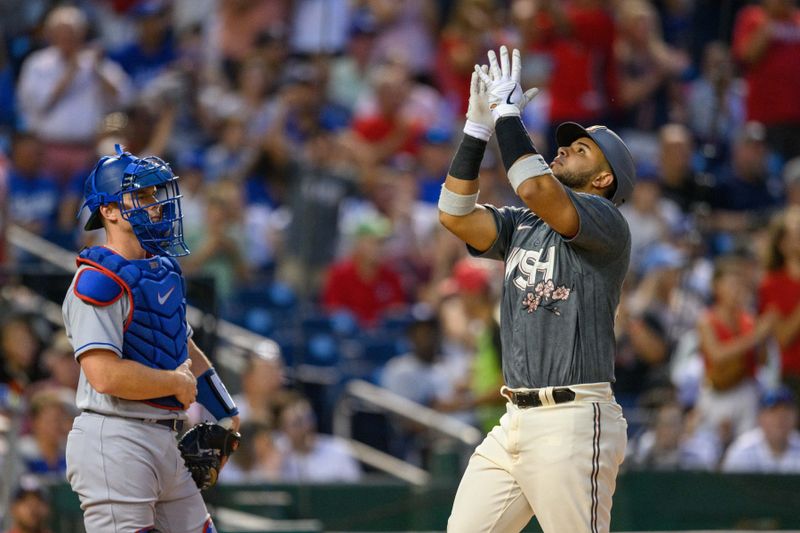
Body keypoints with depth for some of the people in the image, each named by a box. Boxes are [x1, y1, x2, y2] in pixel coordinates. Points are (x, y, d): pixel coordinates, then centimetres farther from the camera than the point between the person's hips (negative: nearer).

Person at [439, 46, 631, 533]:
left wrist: (508, 113, -9)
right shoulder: (520, 226, 20)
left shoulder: (606, 222, -4)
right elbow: (456, 215, 7)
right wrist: (479, 127, 3)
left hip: (572, 423, -8)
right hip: (515, 421, 8)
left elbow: (535, 189, -20)